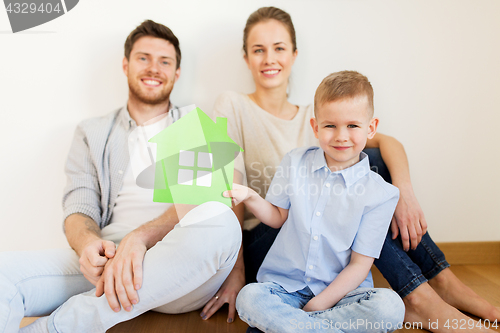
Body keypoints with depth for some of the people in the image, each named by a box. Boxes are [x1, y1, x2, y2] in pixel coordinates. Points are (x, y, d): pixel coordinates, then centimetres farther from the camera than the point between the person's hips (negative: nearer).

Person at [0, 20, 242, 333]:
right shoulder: (91, 134, 20)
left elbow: (203, 200, -3)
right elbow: (79, 209, 8)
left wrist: (140, 237, -21)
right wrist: (88, 244, -17)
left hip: (177, 275, 1)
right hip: (106, 261, 0)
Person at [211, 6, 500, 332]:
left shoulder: (312, 116, 9)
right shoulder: (233, 106, -3)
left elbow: (386, 141, -4)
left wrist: (404, 191, -25)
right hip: (262, 242, -4)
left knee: (370, 159, -15)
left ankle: (442, 281, -13)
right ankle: (418, 297, -23)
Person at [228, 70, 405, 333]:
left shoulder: (379, 193, -6)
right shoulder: (295, 162, 1)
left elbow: (360, 264, -6)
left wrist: (319, 303, -14)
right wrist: (249, 197, -11)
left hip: (339, 291, 0)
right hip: (285, 286, 1)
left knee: (390, 306, -29)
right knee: (249, 297, -29)